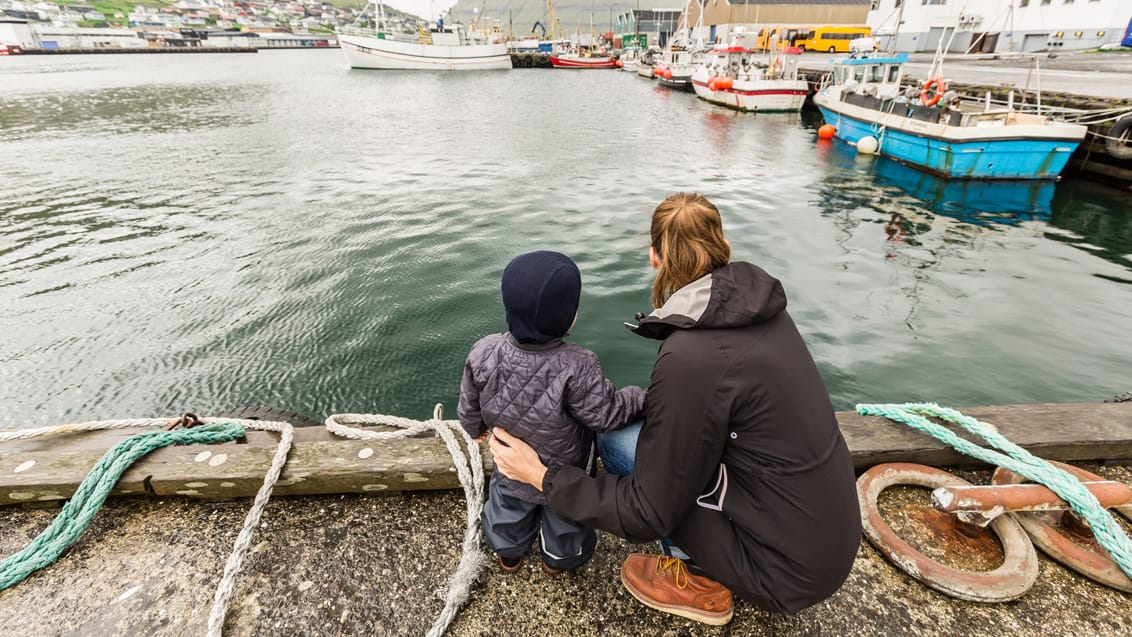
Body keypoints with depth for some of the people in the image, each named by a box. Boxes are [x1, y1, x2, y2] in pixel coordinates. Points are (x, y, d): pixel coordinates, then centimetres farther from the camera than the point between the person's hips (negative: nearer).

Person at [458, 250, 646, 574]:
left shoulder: (483, 354, -26)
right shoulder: (576, 368, -39)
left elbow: (469, 406, -10)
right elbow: (606, 414, -25)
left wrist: (475, 429, 14)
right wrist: (644, 400, -6)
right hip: (565, 474, -2)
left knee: (509, 508, 33)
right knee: (565, 516, 29)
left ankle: (508, 553, 60)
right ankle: (559, 558, 58)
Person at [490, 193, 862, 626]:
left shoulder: (690, 357, -27)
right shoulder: (759, 302, -4)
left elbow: (647, 516, -17)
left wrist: (541, 476, -11)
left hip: (788, 570, -7)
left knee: (617, 440, -5)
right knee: (643, 424, 14)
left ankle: (700, 583, 11)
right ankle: (708, 565, 21)